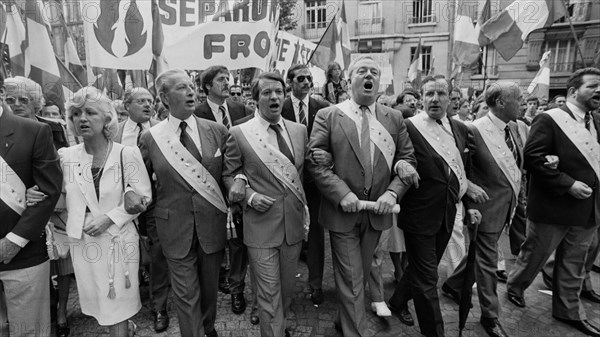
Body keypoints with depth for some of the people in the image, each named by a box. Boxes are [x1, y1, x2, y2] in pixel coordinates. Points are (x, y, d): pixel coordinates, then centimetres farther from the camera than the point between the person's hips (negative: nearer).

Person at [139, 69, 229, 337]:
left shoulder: (217, 131, -3)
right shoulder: (150, 138, -5)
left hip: (213, 223, 2)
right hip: (175, 227, -1)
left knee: (210, 286, 21)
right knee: (186, 294, 9)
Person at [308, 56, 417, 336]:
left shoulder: (394, 119, 5)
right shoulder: (327, 116, -5)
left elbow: (408, 159, 5)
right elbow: (314, 161, -9)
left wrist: (392, 192, -12)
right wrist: (342, 193, -20)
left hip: (377, 211, 4)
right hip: (343, 211, -4)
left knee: (360, 275, 21)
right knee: (351, 280, 4)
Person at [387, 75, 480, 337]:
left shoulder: (460, 129, 6)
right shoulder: (408, 127, -14)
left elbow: (464, 172, 12)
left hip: (447, 215, 7)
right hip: (419, 215, -6)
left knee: (422, 268, 23)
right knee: (427, 278, 5)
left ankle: (397, 302, 48)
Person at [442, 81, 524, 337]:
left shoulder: (513, 127, 5)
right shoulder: (475, 130, -19)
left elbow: (516, 162, 17)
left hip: (508, 204, 8)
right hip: (486, 204, -8)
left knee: (482, 251, 21)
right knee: (487, 259, 5)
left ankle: (453, 285, 43)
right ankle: (490, 316, 22)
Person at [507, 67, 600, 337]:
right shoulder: (549, 120, -12)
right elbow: (532, 158, -19)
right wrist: (568, 185, -20)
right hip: (553, 206, -6)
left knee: (574, 264, 17)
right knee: (534, 255, 10)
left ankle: (568, 311, 33)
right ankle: (514, 287, 35)